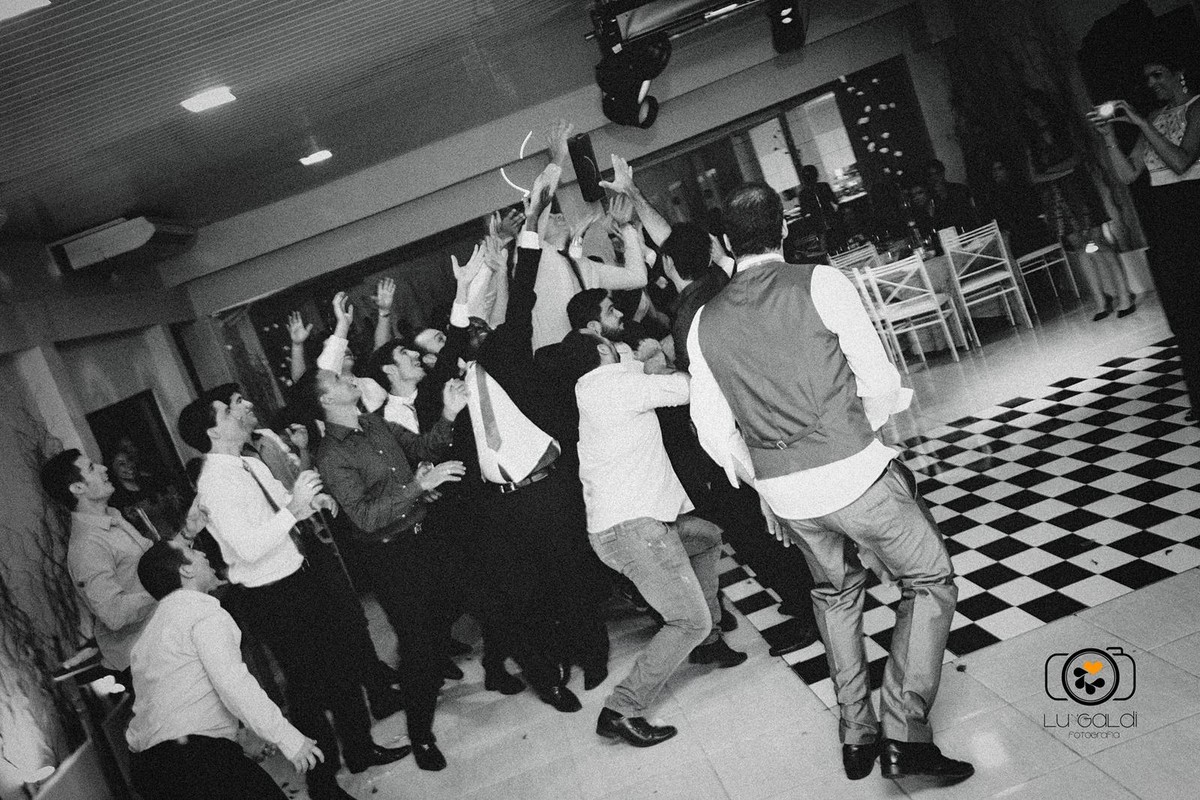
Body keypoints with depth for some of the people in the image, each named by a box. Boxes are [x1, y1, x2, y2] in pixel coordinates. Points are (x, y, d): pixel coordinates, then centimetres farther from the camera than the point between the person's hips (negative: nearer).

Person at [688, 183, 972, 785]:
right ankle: (905, 732, 6)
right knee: (930, 581, 15)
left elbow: (713, 431, 6)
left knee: (835, 589, 28)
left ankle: (856, 734, 33)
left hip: (781, 490, 5)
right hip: (853, 471, -5)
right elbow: (880, 385, -8)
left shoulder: (705, 323, 3)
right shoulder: (821, 283, -9)